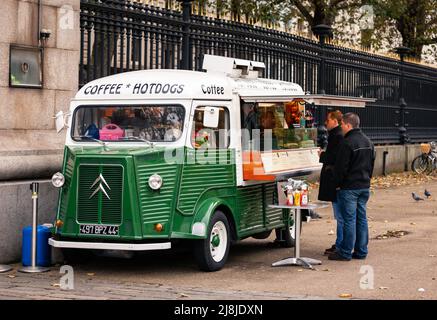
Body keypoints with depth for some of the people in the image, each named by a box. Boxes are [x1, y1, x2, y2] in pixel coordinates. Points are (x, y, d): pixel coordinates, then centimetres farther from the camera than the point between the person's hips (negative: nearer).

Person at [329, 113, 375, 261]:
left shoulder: (347, 143, -16)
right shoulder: (368, 142, 13)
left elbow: (341, 167, -15)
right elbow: (371, 164, 20)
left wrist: (338, 183, -3)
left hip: (349, 187, -8)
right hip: (365, 187, 8)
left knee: (349, 219, -5)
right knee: (361, 218, 11)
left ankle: (345, 252, -1)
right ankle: (361, 251, 15)